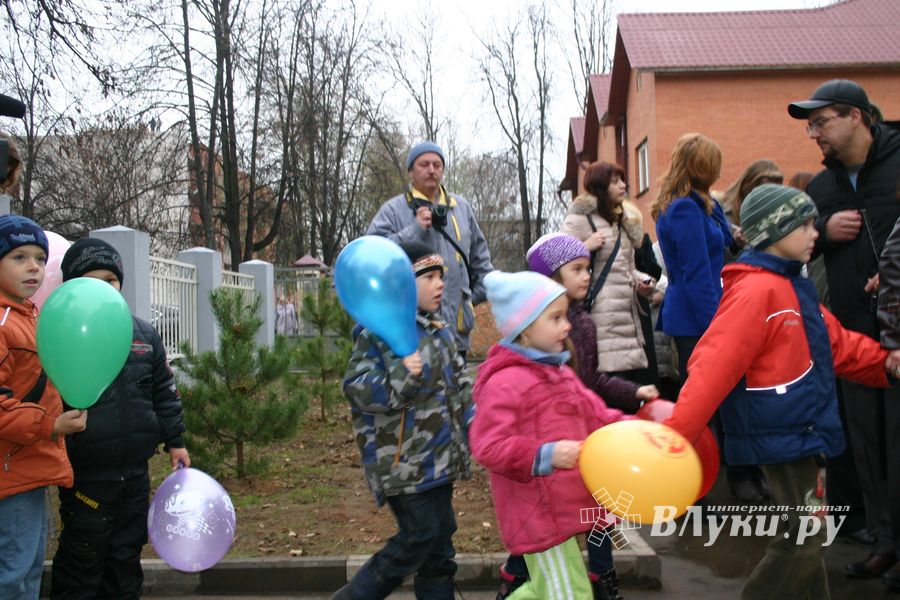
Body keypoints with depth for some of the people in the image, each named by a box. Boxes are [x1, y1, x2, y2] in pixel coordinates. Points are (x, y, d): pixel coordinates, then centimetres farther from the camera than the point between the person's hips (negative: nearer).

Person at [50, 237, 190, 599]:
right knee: (81, 567, 5)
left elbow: (164, 392, 14)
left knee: (126, 559, 17)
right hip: (86, 477, -5)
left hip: (135, 473, 5)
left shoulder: (144, 333, 6)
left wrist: (175, 441, 14)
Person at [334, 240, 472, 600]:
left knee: (441, 537, 11)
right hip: (403, 460, -8)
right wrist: (399, 376, -31)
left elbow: (459, 387, 22)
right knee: (421, 537, -8)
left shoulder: (440, 332, 14)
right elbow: (356, 388, -18)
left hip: (438, 457, 8)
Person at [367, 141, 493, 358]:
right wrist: (414, 230, -16)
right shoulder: (393, 210, 0)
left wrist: (480, 291, 15)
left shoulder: (461, 208, 15)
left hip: (456, 326, 5)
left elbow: (480, 255, 24)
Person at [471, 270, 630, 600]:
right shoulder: (505, 382, -20)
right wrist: (546, 455, -34)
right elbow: (488, 447, -26)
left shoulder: (558, 372, 13)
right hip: (539, 513, -10)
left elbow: (593, 414, 17)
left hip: (560, 507, 10)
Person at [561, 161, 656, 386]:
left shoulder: (623, 220, 22)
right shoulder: (579, 221, -3)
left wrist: (639, 280, 9)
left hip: (628, 314, 8)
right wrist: (585, 248, -21)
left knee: (647, 378, 1)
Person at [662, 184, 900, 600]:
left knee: (807, 536, 20)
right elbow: (713, 367, -27)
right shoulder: (755, 291, -20)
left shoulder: (792, 286, 11)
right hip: (781, 437, -10)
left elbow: (834, 341, 21)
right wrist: (675, 436, -32)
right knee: (803, 538, -4)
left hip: (804, 432, 10)